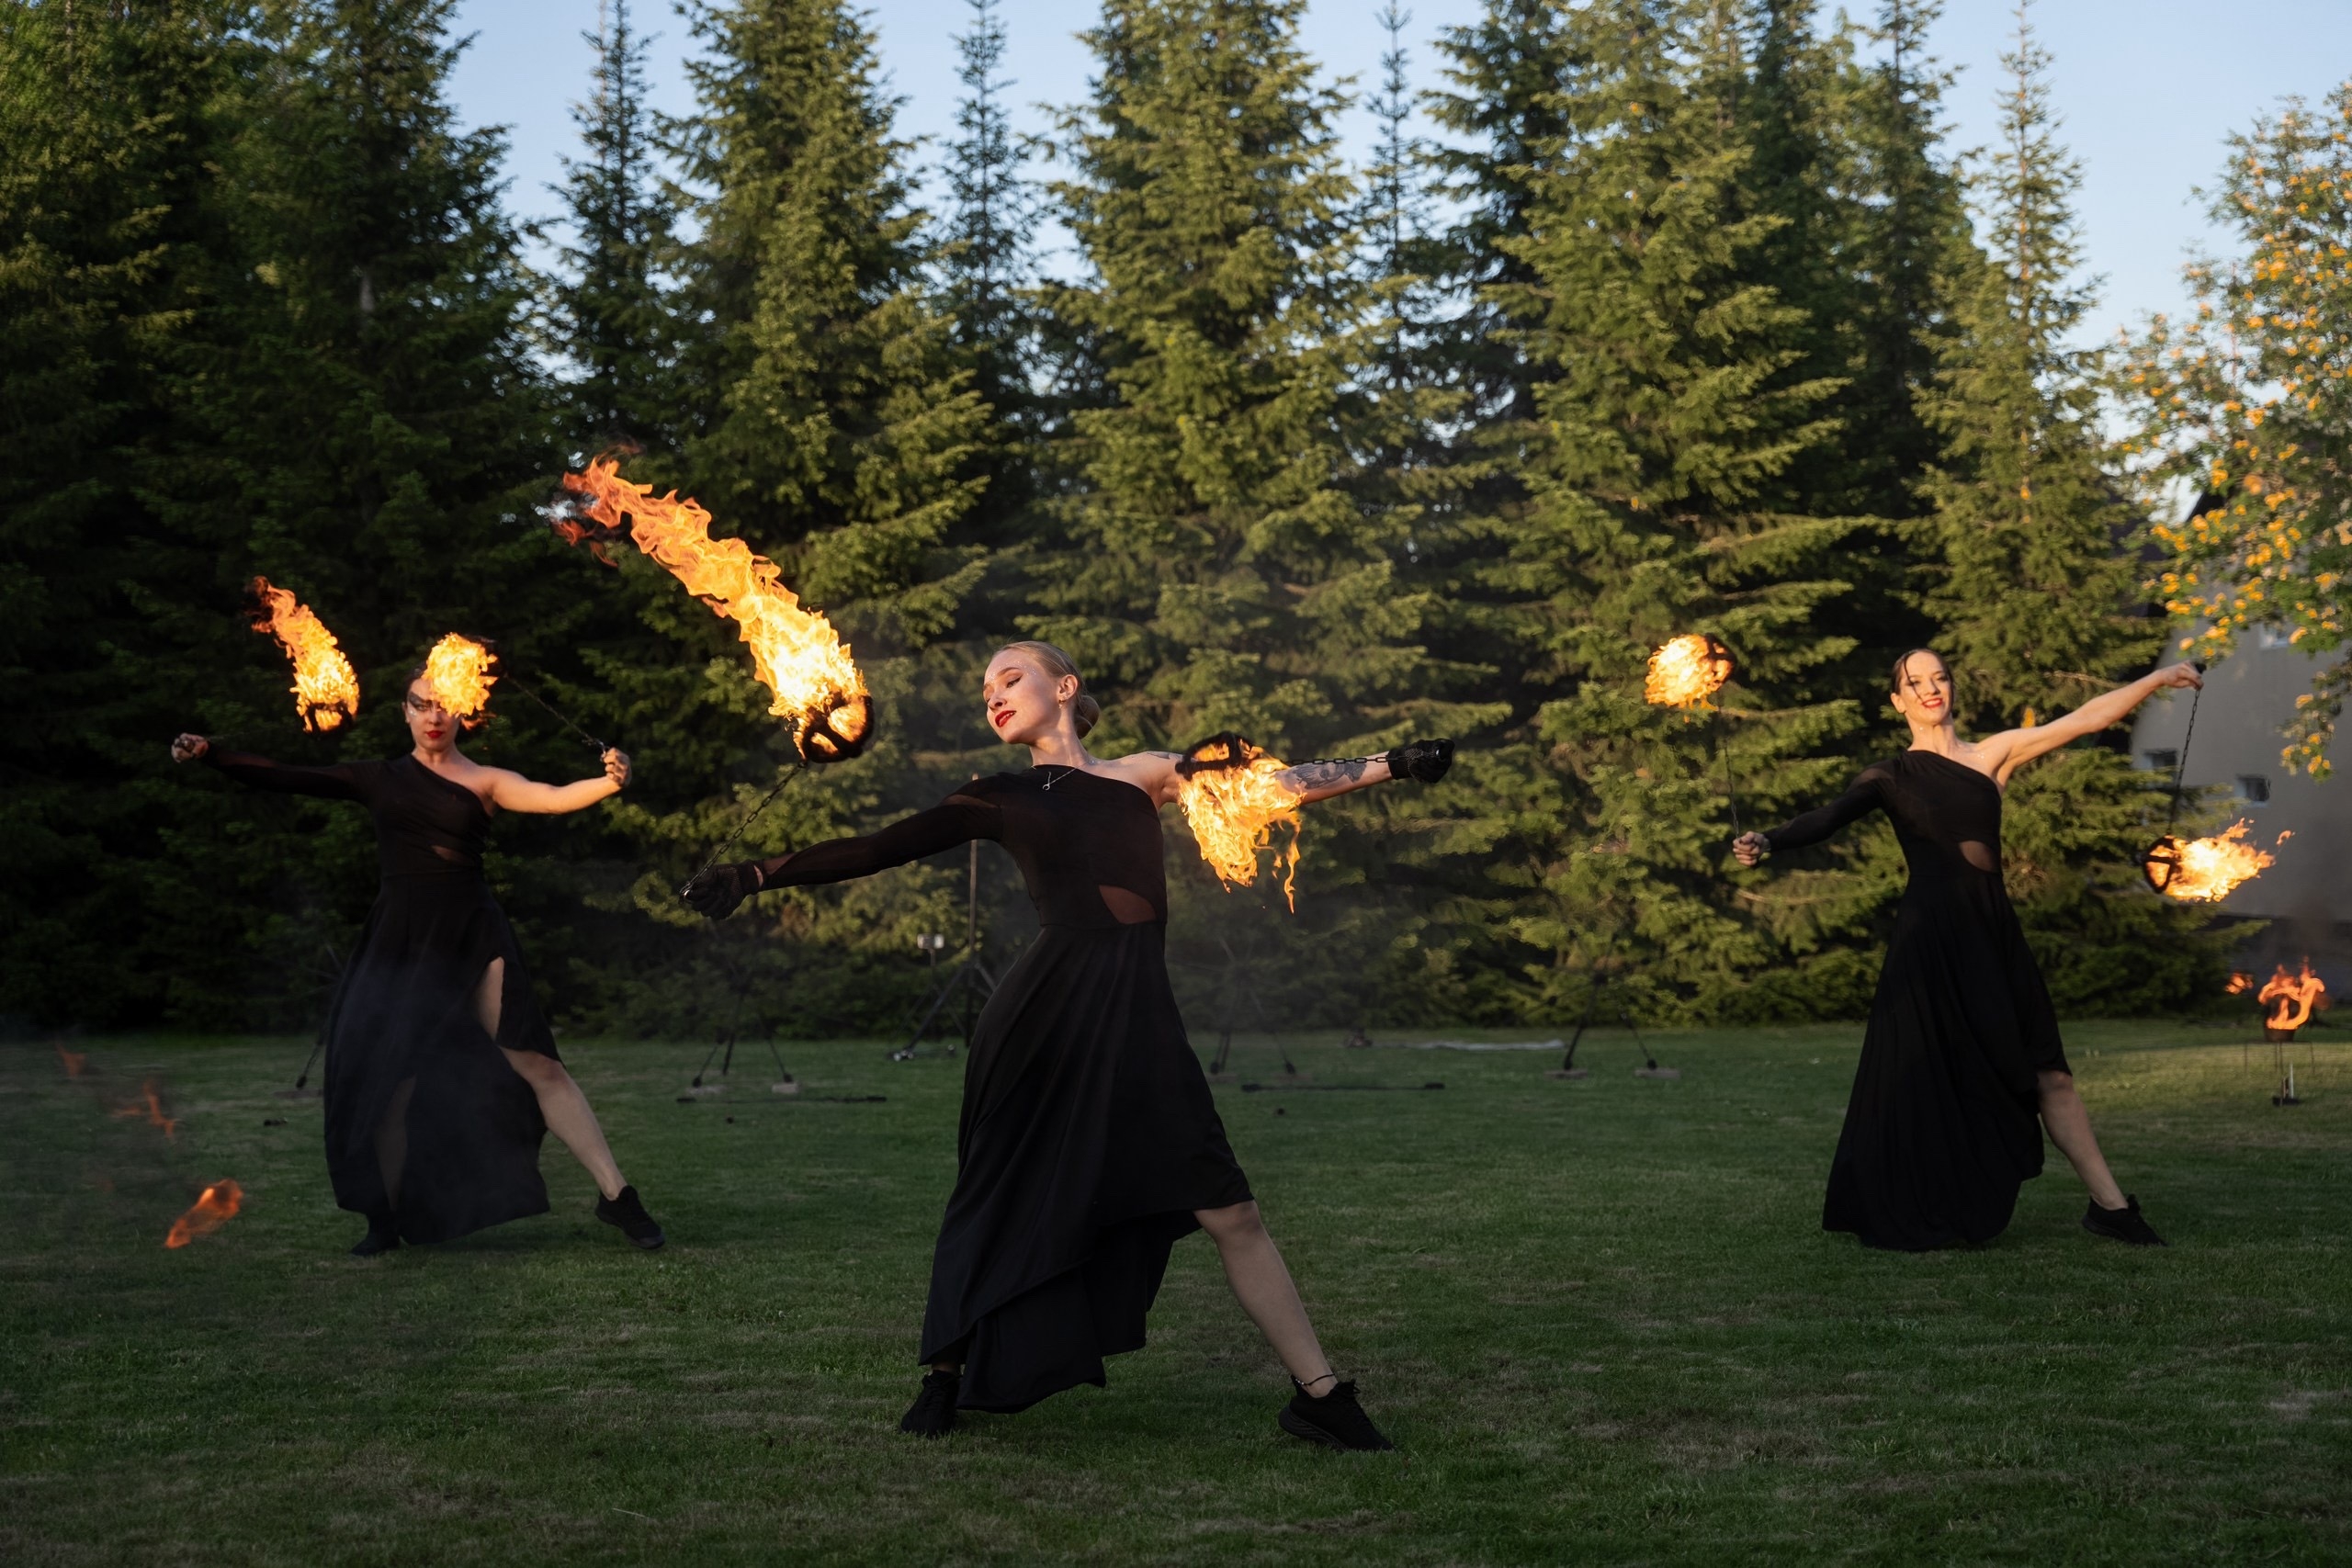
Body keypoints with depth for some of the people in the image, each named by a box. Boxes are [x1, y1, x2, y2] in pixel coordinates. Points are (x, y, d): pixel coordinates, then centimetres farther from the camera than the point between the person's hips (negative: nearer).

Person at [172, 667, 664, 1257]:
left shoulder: (484, 782, 7)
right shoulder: (378, 780, 12)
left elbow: (556, 798, -9)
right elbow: (285, 779, 8)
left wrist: (608, 782, -28)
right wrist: (210, 756, -2)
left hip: (472, 940, -2)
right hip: (398, 942, 2)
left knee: (535, 1063, -9)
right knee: (390, 1083, 1)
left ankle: (615, 1194, -7)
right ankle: (387, 1218, 18)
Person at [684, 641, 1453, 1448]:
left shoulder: (1143, 774, 18)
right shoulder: (999, 800, 13)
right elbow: (875, 850, 7)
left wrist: (1394, 764, 11)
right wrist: (756, 875, 0)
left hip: (1138, 1017, 1)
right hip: (1044, 1014, -1)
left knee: (1231, 1212, -2)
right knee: (1008, 1200, 7)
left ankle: (1319, 1395, 2)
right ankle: (944, 1378, 26)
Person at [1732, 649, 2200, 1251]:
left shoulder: (1993, 754, 12)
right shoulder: (1890, 778, 4)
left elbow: (2086, 719, 14)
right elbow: (1827, 819, -12)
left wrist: (2158, 679, 13)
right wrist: (1767, 842, -30)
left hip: (1994, 931, 3)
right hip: (1931, 936, -3)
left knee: (2047, 1070, 3)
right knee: (1935, 1077, -2)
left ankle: (2109, 1205, 8)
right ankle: (1914, 1216, 9)